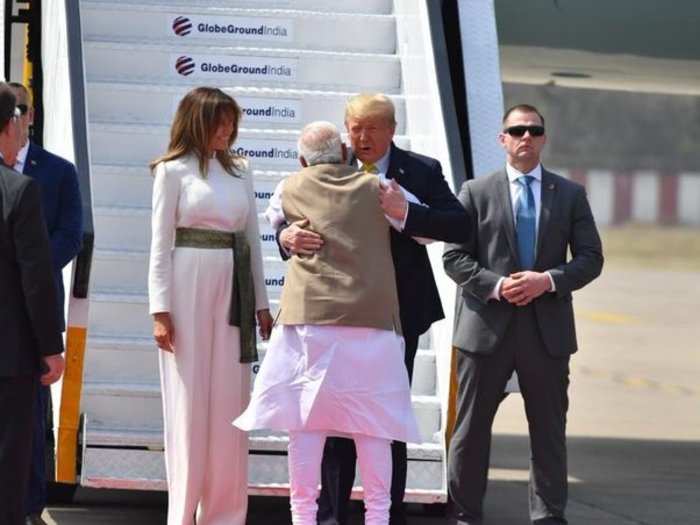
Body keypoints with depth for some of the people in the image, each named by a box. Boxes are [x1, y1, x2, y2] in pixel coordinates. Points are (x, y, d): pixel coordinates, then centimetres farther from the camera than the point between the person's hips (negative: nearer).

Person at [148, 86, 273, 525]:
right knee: (190, 403, -2)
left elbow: (252, 238, 15)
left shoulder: (240, 171, 13)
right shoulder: (173, 170, 0)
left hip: (233, 290, 4)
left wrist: (261, 303, 11)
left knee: (231, 403, 4)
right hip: (190, 286, -4)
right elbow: (161, 243, -3)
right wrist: (161, 310, -9)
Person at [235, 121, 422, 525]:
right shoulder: (378, 188, 8)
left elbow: (273, 217, 28)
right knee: (371, 420, 3)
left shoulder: (292, 189, 8)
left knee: (306, 417, 0)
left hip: (311, 314, -1)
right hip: (372, 318, 1)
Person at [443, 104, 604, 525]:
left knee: (549, 431, 5)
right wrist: (495, 285, -15)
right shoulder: (476, 192, 5)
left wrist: (548, 280, -12)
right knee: (471, 428, 3)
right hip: (487, 326, -1)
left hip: (548, 329, 1)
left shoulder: (571, 195, 9)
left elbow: (591, 258, 4)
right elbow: (455, 257, 0)